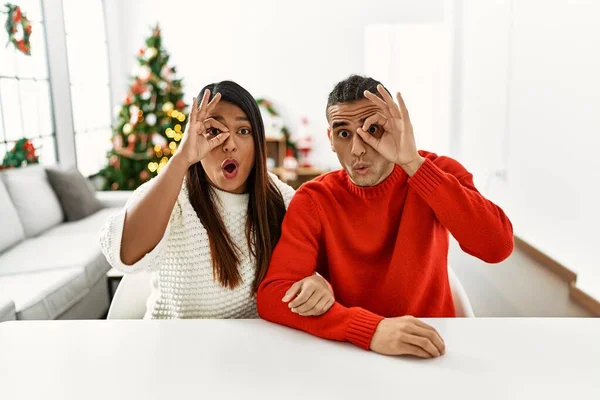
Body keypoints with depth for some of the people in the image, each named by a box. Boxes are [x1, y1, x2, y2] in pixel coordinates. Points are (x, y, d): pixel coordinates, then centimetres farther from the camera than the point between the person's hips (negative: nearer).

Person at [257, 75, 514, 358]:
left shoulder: (438, 173, -6)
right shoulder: (313, 201, -9)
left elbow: (498, 246, -22)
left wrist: (414, 163, -27)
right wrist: (371, 328, -32)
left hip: (433, 348, 0)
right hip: (355, 351, 0)